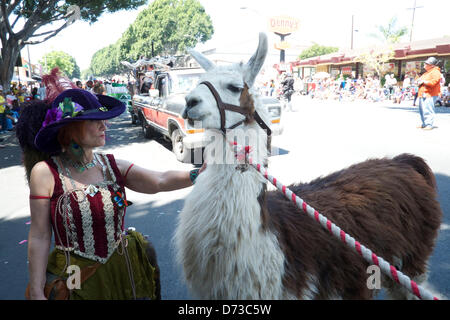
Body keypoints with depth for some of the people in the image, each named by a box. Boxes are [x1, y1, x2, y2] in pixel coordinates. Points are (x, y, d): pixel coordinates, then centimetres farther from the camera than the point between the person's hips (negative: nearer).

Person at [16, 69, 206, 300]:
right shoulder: (46, 173, -13)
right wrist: (36, 293, -7)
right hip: (75, 282, -3)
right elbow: (39, 237, -9)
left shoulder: (112, 166, -4)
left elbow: (160, 181, -19)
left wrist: (201, 173, -33)